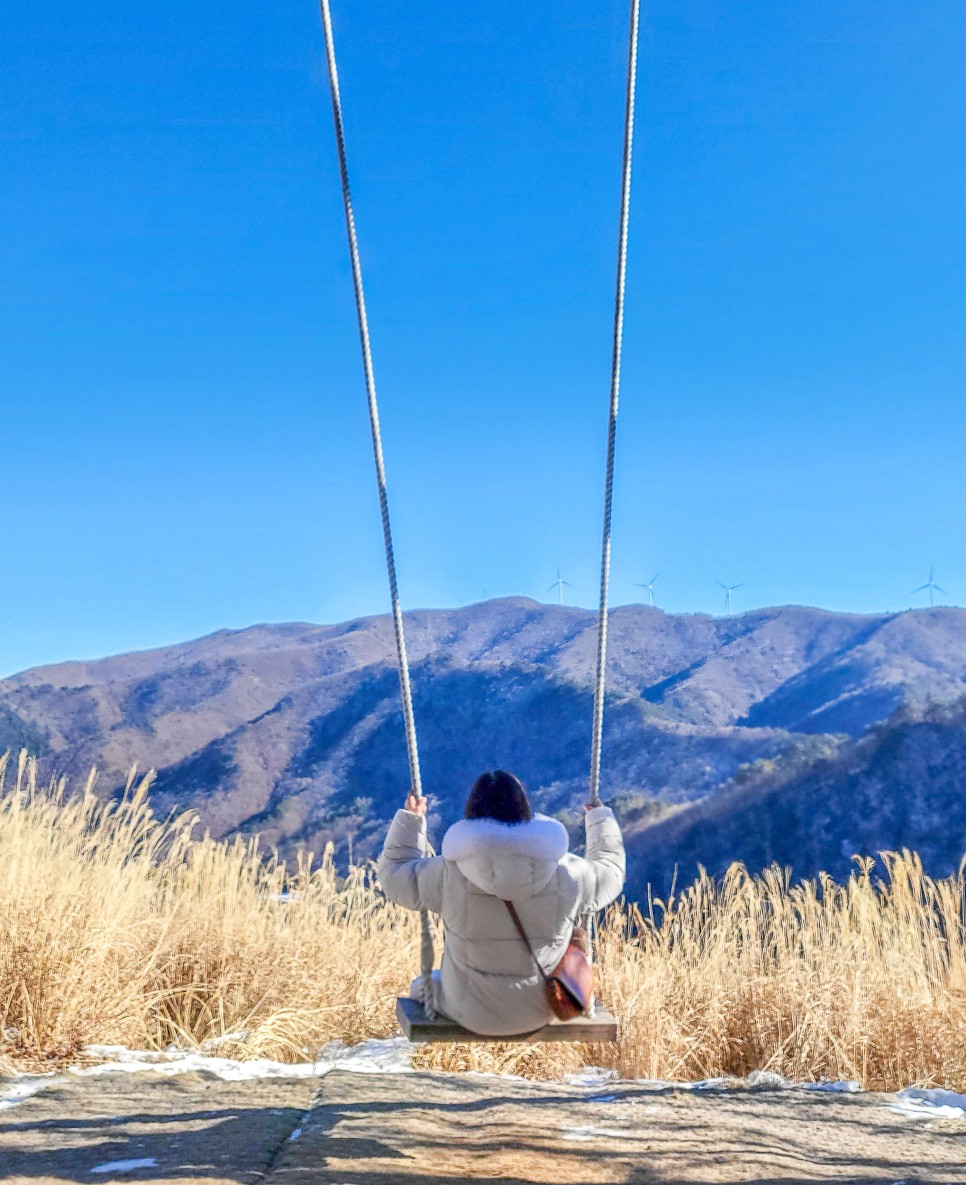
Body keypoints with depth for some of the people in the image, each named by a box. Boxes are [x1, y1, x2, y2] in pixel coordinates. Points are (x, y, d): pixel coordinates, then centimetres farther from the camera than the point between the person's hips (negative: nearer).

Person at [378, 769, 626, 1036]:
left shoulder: (449, 874, -23)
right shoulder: (567, 874, -19)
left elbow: (393, 875, -4)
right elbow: (610, 871, 3)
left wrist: (409, 819, 7)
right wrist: (601, 817, 17)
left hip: (472, 1015, -1)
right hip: (540, 1013, 2)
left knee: (422, 987, 30)